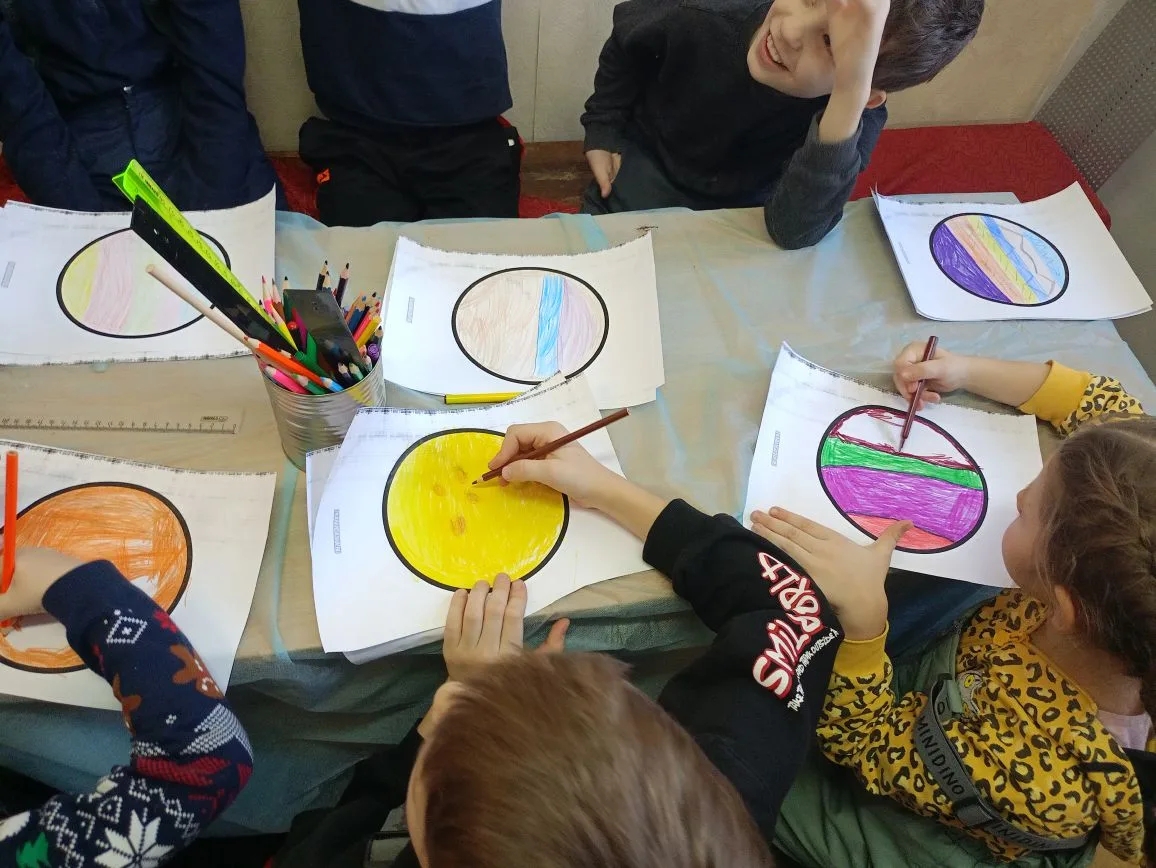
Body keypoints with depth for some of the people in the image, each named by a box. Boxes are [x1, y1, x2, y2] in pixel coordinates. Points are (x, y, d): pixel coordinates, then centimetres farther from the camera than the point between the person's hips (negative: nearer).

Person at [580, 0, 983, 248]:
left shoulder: (856, 118, -31)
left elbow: (792, 231, -46)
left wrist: (850, 96, -57)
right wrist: (602, 130, -2)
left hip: (739, 213, 0)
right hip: (645, 164, 1)